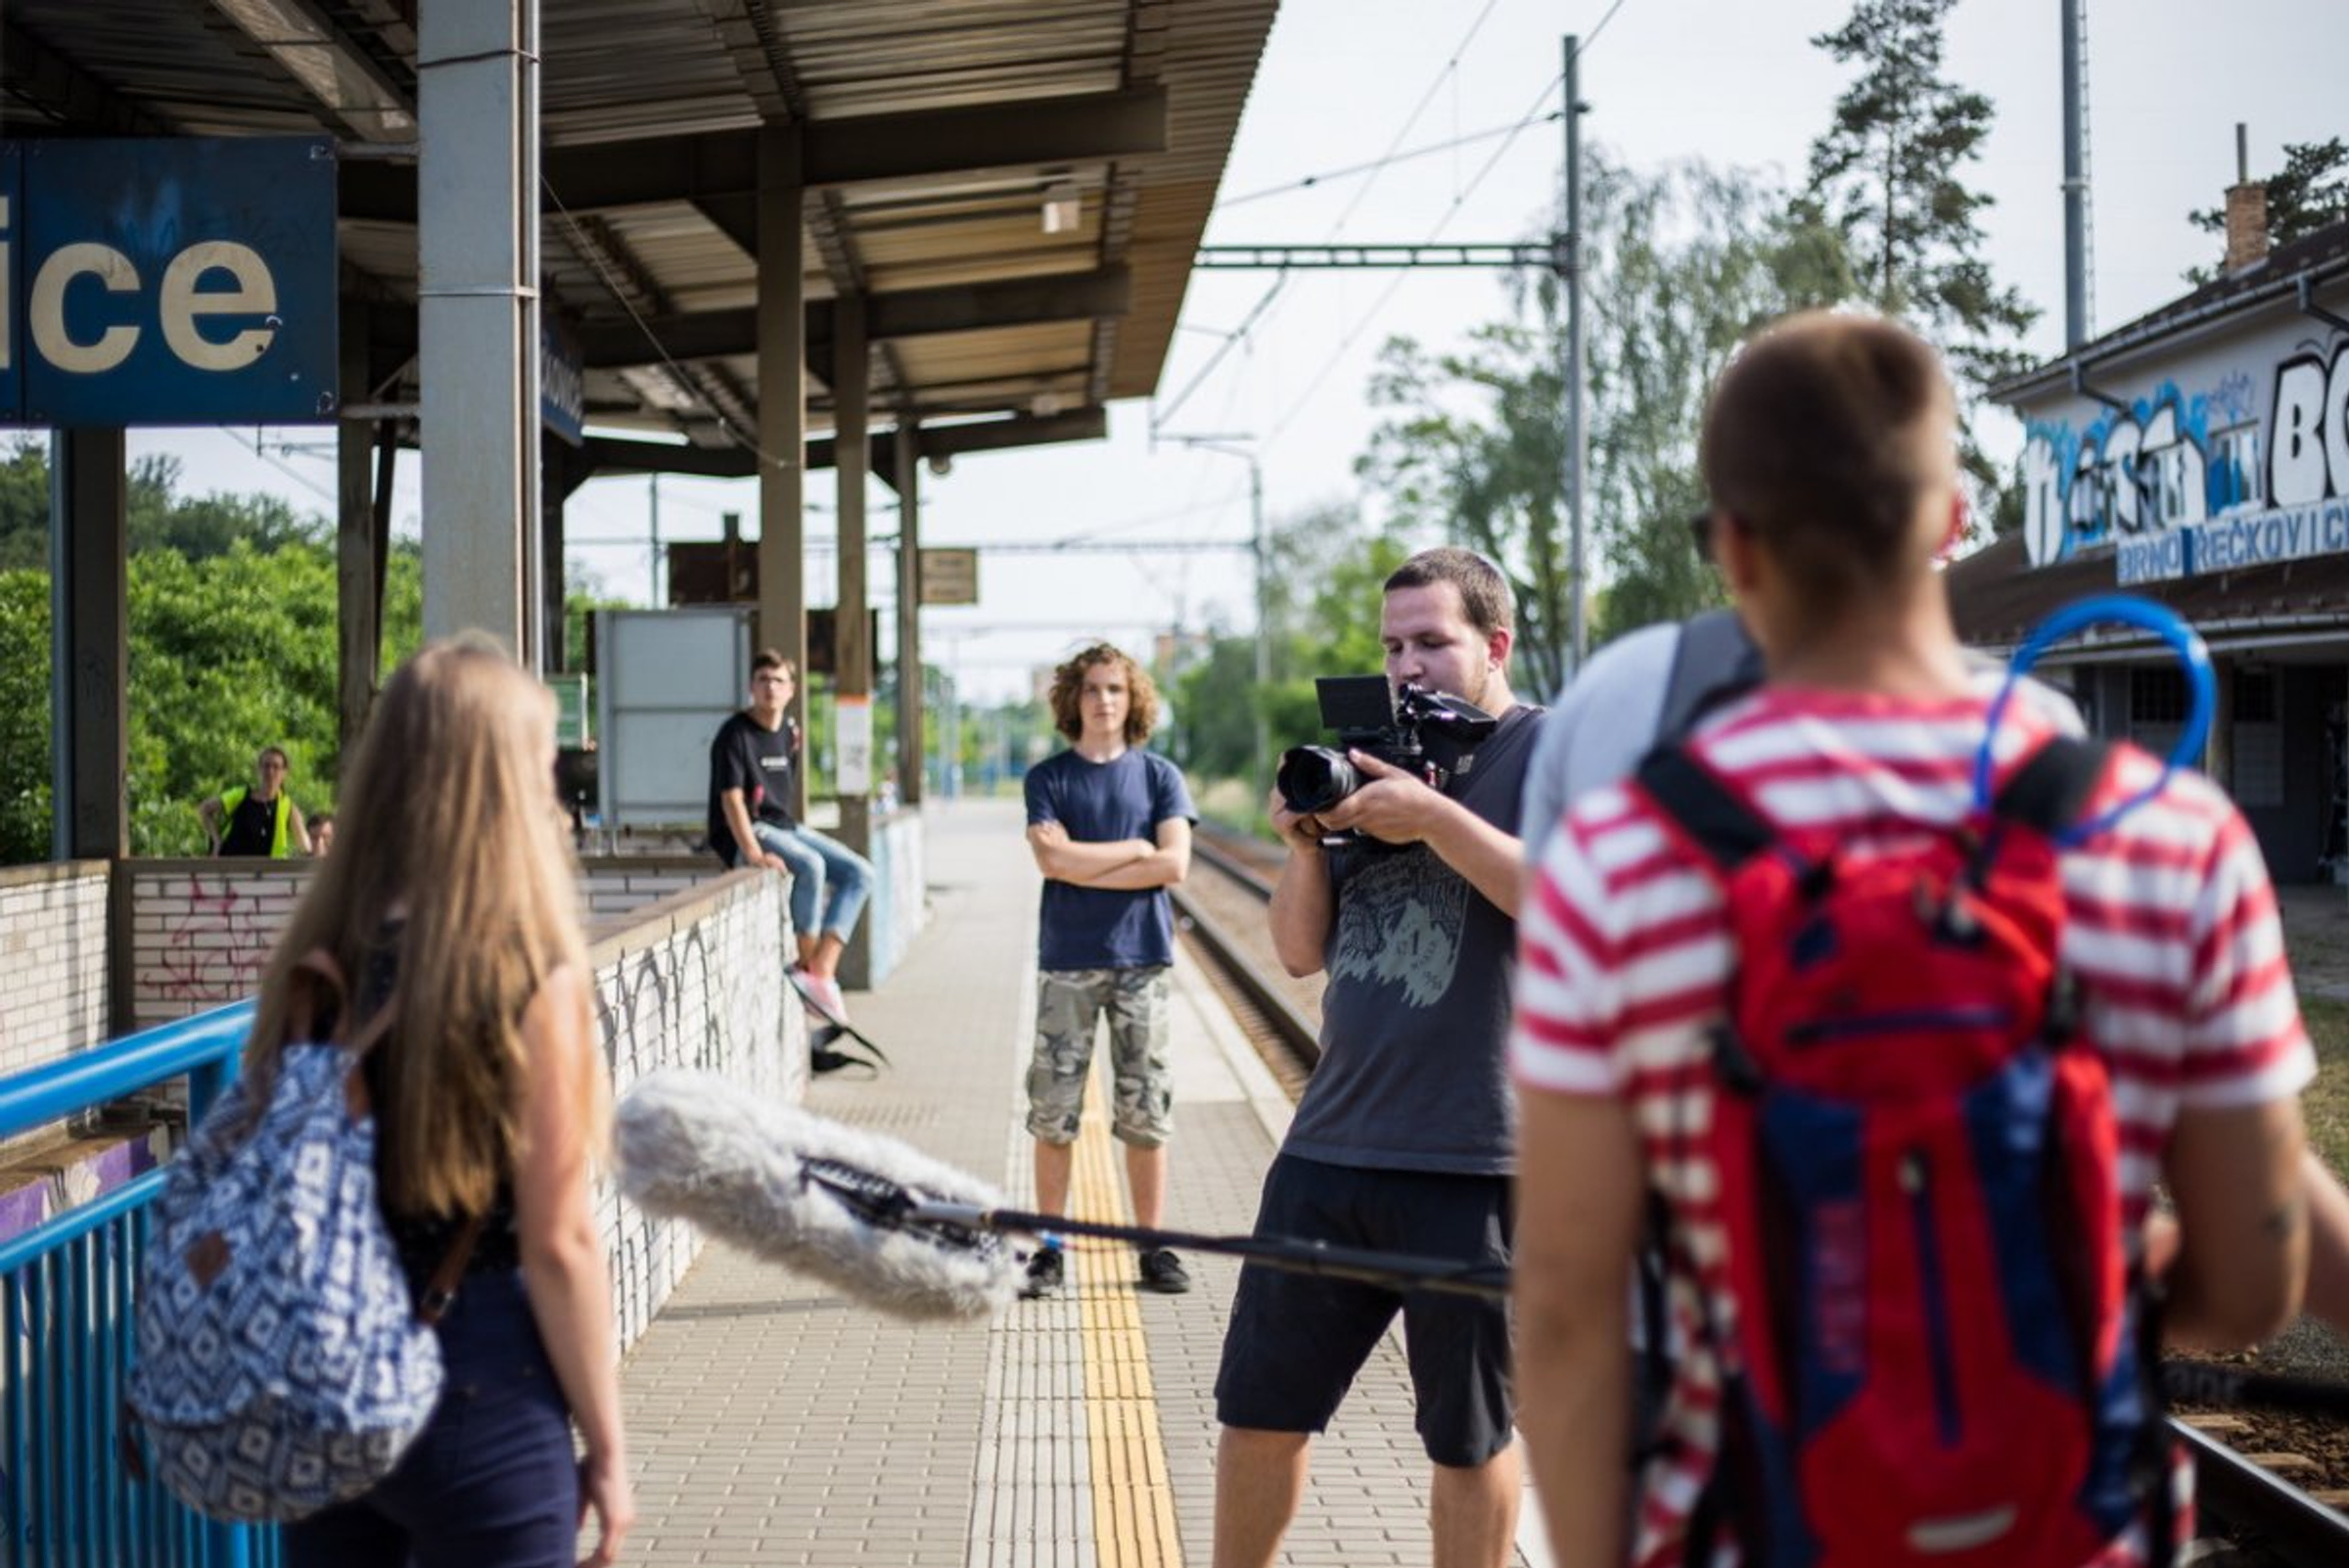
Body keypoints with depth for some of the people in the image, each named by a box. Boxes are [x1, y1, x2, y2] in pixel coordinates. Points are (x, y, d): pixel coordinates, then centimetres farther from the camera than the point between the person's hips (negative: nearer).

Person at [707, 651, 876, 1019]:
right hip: (743, 835, -8)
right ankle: (808, 967, -21)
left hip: (783, 826, 9)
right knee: (811, 865, -34)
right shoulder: (736, 734, -12)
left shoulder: (789, 731, 11)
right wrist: (754, 853, -30)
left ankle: (821, 969, -18)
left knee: (860, 873, -6)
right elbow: (731, 799, -20)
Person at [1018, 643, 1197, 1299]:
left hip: (1142, 960, 0)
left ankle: (1153, 1247, 11)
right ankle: (1049, 1250, 9)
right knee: (1053, 1111, 0)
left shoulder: (1159, 776, 7)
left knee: (1145, 1110, 3)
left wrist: (1082, 863, -8)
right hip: (1067, 962, 0)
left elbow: (1174, 864, -6)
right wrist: (1135, 849, -5)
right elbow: (1052, 859, -9)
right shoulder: (1049, 778, 6)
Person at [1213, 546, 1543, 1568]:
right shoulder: (1373, 759, 14)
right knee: (1258, 1408, 11)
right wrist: (1305, 843, -4)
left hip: (1471, 1163, -6)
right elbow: (1301, 950, 14)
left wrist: (1436, 816, -21)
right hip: (1329, 1143, 6)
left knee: (1469, 1437, 9)